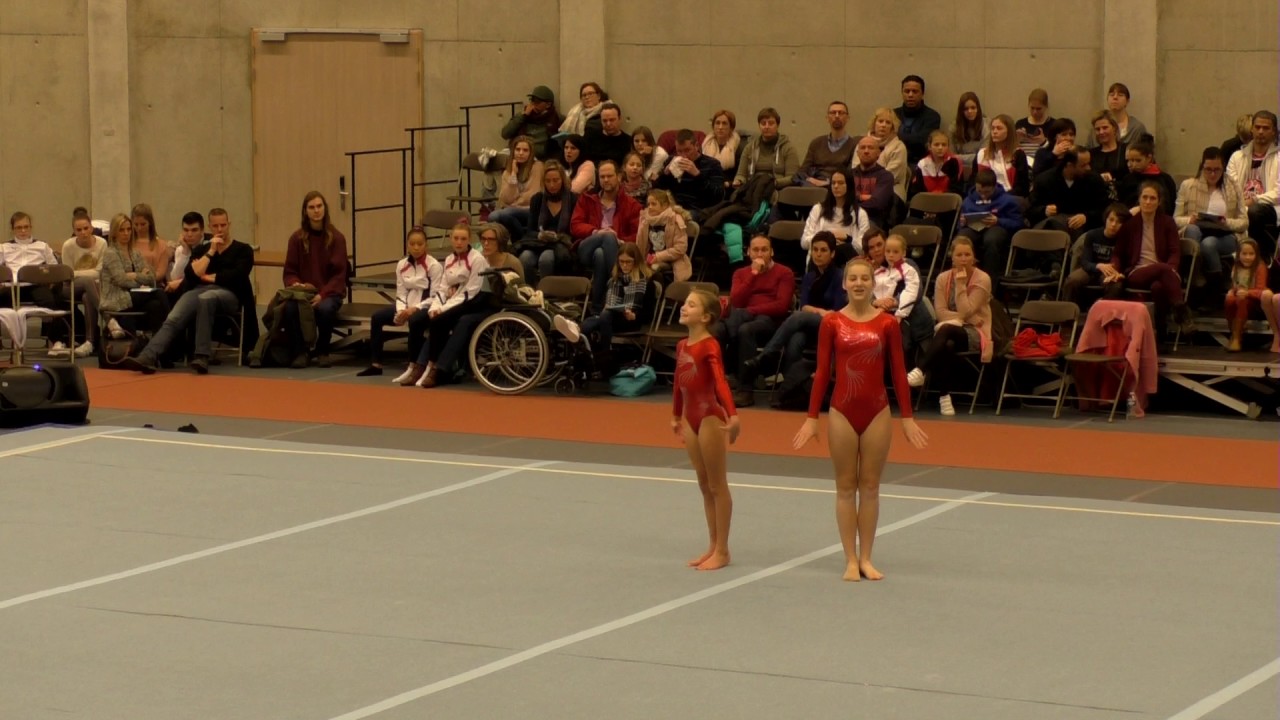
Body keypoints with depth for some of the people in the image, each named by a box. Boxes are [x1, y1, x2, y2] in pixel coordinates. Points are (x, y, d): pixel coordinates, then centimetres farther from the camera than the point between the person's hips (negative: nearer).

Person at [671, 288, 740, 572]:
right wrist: (676, 416, 28)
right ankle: (713, 546, 22)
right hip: (691, 418, 8)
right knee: (704, 485, 14)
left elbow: (720, 381, -29)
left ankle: (722, 550, 5)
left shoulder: (710, 346, -16)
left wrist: (732, 415, -41)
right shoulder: (682, 346, 8)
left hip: (711, 417, -8)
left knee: (717, 486, 0)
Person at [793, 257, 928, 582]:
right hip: (842, 411, 0)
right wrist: (812, 417, -1)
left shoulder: (887, 324, -1)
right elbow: (822, 372, 1)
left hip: (877, 412, 0)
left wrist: (907, 417, 1)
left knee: (870, 486, 6)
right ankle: (850, 560, 10)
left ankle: (866, 558, 13)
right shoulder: (831, 322, -2)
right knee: (846, 487, 5)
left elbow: (898, 372, 3)